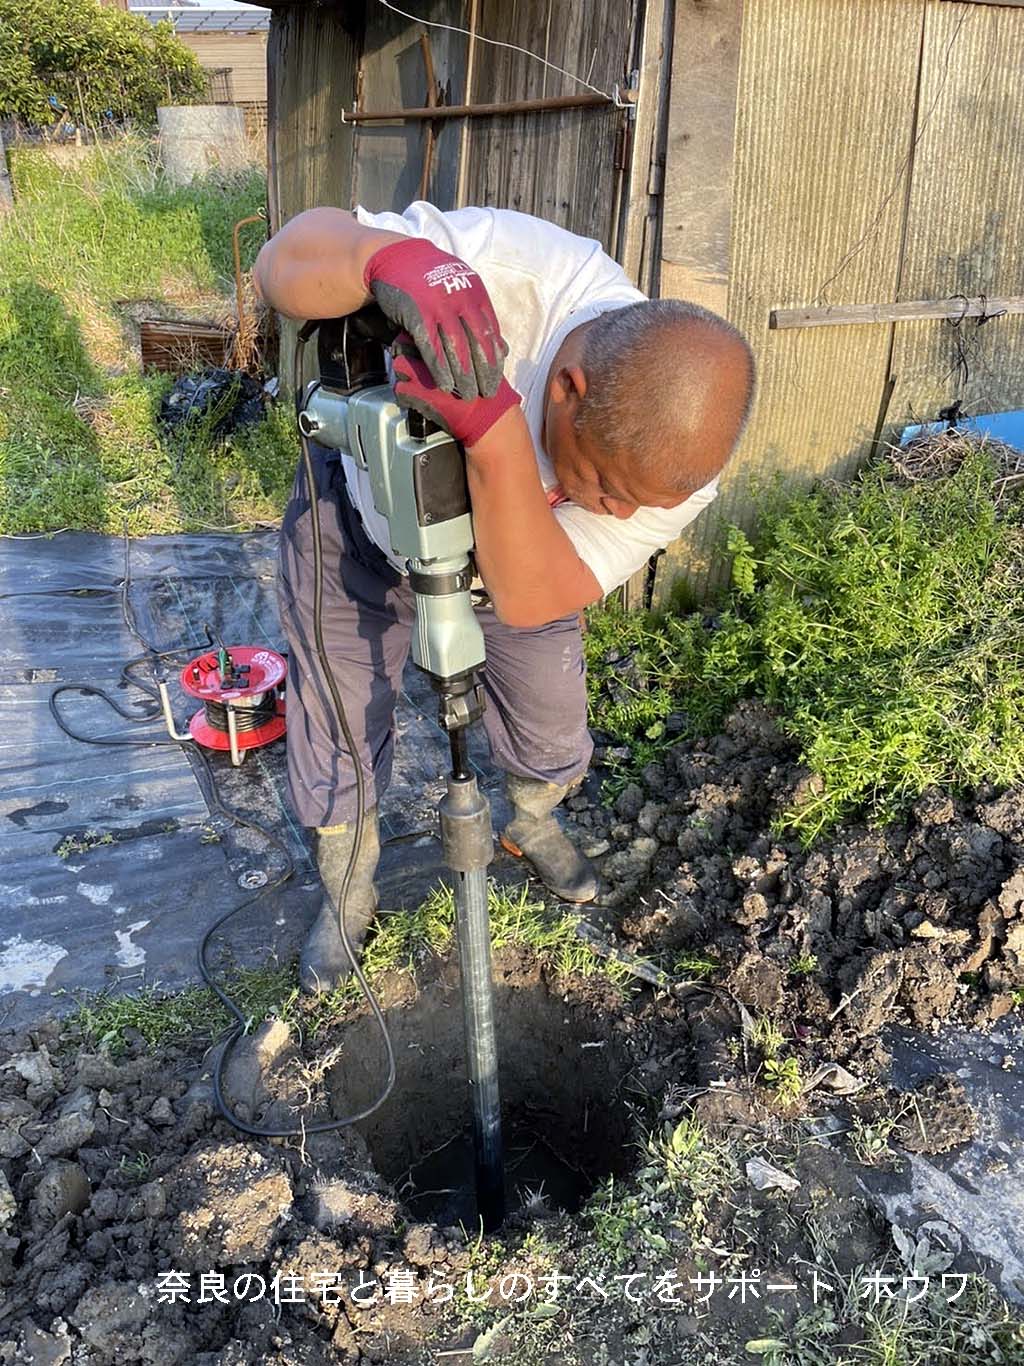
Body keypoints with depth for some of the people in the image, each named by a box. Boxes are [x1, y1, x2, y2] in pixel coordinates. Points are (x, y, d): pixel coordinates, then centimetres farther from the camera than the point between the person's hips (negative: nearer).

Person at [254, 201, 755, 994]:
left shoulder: (679, 465, -33)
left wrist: (494, 430, -57)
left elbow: (528, 600, -40)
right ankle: (348, 895, 37)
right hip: (361, 523, -1)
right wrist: (390, 254, -59)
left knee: (554, 735, 11)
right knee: (339, 731, 6)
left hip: (518, 549, 2)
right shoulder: (505, 266, -42)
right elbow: (286, 258, -35)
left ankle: (533, 825, 50)